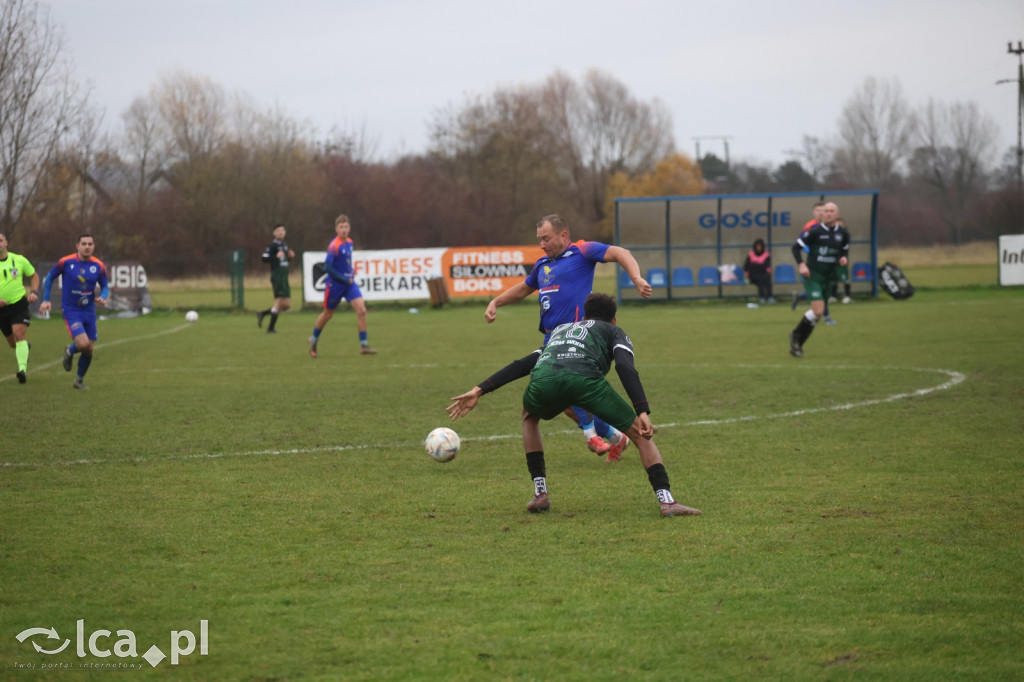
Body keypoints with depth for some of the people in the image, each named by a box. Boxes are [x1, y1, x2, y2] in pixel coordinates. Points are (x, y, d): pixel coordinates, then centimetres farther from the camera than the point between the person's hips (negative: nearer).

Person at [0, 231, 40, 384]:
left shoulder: (19, 260, -2)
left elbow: (34, 275, 13)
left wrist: (34, 292, -4)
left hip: (19, 304, -2)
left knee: (19, 335, -20)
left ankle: (22, 370, -26)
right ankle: (26, 348, 48)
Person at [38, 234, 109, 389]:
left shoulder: (98, 266, -3)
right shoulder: (66, 262, -11)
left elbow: (105, 286, 9)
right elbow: (50, 277, 4)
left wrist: (103, 297, -13)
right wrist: (46, 300, -1)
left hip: (89, 312, 4)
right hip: (71, 311, -4)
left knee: (89, 350, 5)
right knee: (83, 343, -22)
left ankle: (79, 380, 28)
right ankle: (69, 352, 16)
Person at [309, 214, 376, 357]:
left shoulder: (349, 242, 5)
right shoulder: (334, 246, -19)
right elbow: (327, 267, -22)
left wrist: (351, 270, 6)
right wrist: (345, 279, -19)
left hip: (349, 282, 6)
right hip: (335, 284, -6)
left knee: (361, 310, -11)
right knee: (327, 314, 11)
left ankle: (363, 345, -7)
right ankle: (314, 339, 36)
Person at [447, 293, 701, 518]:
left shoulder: (561, 330, 44)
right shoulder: (615, 332, 32)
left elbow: (522, 364, 35)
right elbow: (625, 366, 9)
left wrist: (480, 390, 31)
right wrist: (642, 411, -1)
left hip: (543, 379, 3)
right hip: (584, 377, -3)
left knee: (530, 418, 39)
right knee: (640, 434, 15)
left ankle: (540, 493, 29)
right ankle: (666, 500, 0)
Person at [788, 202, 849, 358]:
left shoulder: (843, 233, 4)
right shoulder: (815, 231, -11)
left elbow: (845, 249, 22)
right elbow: (796, 247, -4)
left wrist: (843, 258, -1)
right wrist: (801, 265, -18)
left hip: (828, 278, 6)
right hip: (812, 276, -6)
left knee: (817, 312, 8)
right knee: (818, 311, -19)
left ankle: (797, 345, 22)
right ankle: (796, 335, 4)